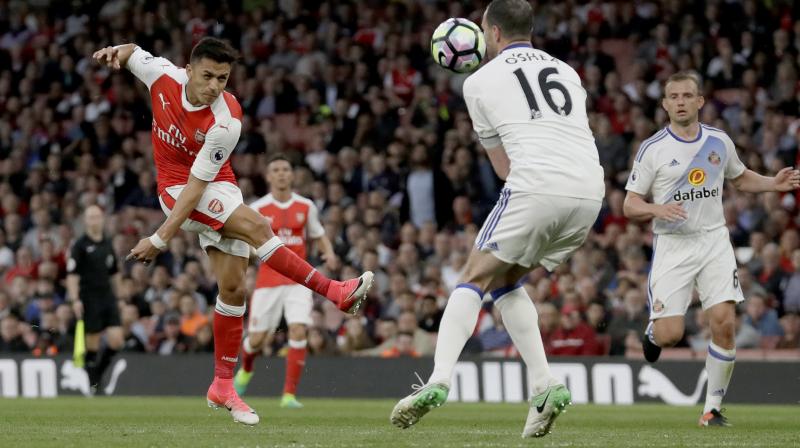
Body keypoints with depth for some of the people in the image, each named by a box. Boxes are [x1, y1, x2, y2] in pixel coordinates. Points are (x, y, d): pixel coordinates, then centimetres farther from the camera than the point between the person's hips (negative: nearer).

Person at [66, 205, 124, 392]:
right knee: (92, 345, -3)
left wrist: (119, 295, 18)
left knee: (116, 340, -7)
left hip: (108, 298, 5)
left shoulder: (108, 244, 13)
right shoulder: (80, 245, -4)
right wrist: (75, 299, -18)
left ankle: (99, 371, 15)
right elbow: (72, 275, -9)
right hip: (89, 300, -5)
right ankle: (92, 383, 7)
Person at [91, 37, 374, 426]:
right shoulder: (164, 77, -17)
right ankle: (335, 292, -21)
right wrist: (115, 53, -19)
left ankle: (223, 386, 10)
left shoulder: (225, 123, -24)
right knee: (255, 225, -24)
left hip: (216, 189, 1)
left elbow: (198, 183, -23)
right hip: (175, 187, -1)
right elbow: (132, 53, 6)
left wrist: (161, 238, -25)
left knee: (233, 288, -3)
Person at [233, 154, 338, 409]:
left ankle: (289, 394, -13)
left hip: (298, 280, 1)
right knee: (256, 338, 1)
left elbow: (319, 236, 16)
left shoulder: (306, 207, 4)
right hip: (268, 280, -1)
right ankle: (246, 370, 38)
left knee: (299, 332, -18)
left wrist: (329, 253, -4)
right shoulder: (258, 209, -1)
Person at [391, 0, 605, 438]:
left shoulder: (480, 82, 14)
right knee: (505, 282, 21)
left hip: (536, 188, -5)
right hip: (589, 192, 5)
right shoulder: (567, 73, 25)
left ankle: (438, 381, -12)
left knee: (474, 279, 8)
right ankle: (544, 386, 5)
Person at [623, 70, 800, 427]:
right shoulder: (652, 149, -5)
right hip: (671, 246, -2)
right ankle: (653, 331, 30)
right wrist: (657, 210, -24)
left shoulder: (719, 141, 5)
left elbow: (741, 179, 23)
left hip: (713, 241, 2)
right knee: (670, 335, -10)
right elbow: (630, 205, -3)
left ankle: (713, 408, 1)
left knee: (724, 323, -13)